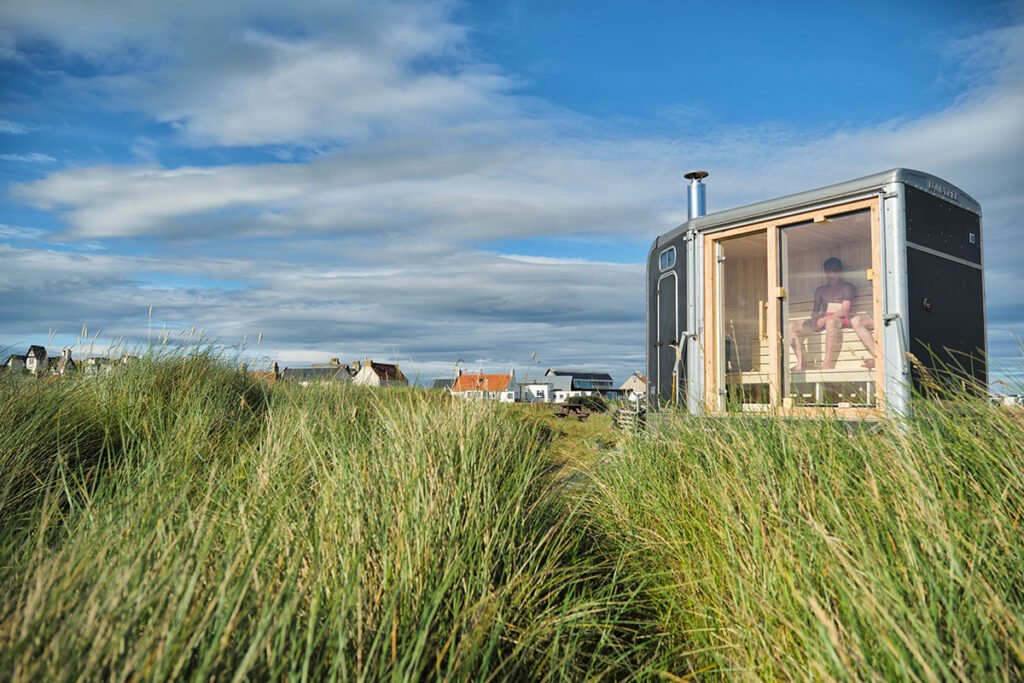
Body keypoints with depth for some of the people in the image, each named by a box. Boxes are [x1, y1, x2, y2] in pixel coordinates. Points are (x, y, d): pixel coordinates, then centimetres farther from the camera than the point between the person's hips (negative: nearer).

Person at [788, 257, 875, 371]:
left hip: (841, 320, -5)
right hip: (822, 322, 5)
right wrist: (814, 319, -5)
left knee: (831, 321, -43)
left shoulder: (847, 287, 9)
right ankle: (800, 363, -27)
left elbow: (844, 311, -2)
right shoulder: (820, 290, 24)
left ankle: (827, 364, -45)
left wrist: (825, 319, -15)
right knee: (791, 326, -16)